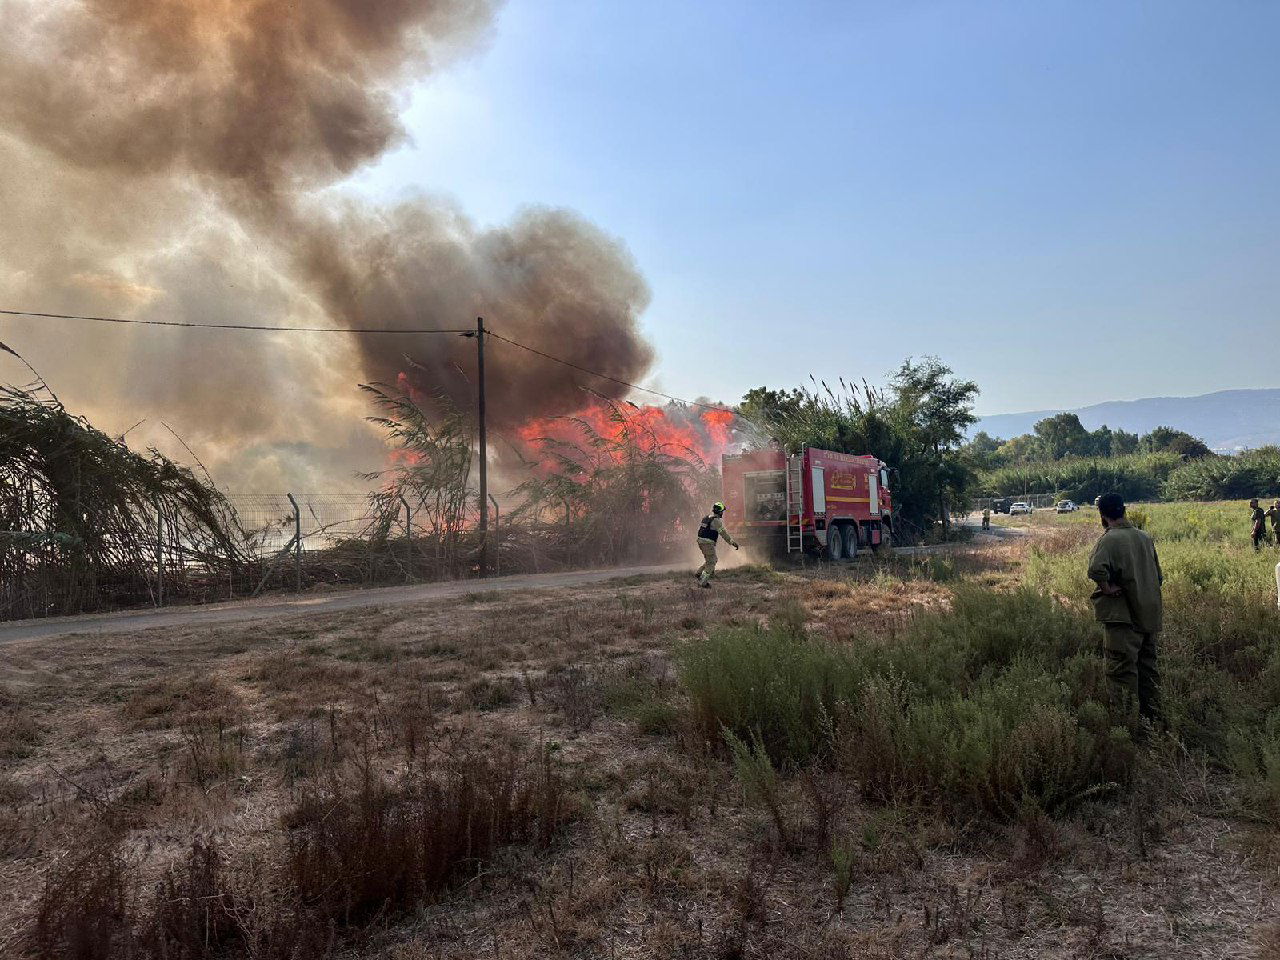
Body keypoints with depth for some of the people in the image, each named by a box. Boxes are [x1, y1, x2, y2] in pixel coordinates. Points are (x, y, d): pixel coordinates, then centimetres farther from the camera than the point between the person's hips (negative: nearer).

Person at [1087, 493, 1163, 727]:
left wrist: (1107, 589, -18)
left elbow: (1096, 570, -33)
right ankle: (1153, 716, 26)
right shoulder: (1144, 537, 9)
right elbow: (1158, 576, 17)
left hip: (1124, 617, -8)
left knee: (1122, 670, -1)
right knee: (1148, 666, 17)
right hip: (1151, 615, 8)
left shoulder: (1109, 539, -15)